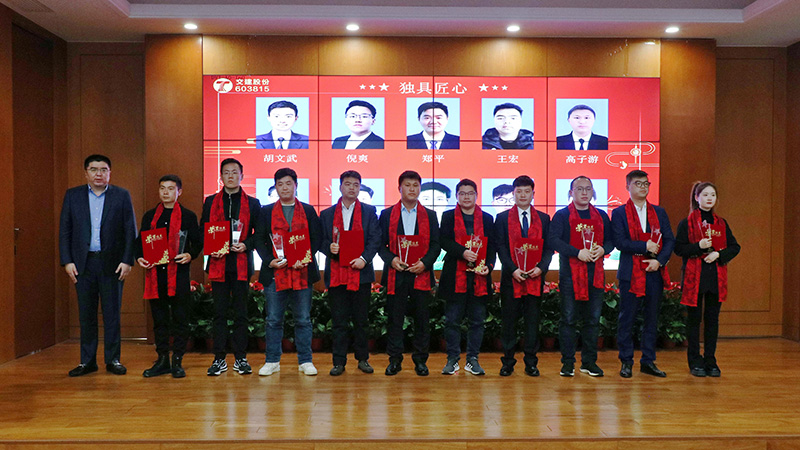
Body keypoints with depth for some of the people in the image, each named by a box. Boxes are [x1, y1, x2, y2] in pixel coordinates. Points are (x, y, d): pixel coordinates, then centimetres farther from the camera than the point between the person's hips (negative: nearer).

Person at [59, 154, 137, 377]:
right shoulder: (72, 196, 9)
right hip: (83, 264, 2)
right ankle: (87, 361, 17)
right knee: (86, 314, 7)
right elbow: (64, 231, 7)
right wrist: (67, 261, -2)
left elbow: (131, 231, 1)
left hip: (112, 263, -2)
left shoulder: (122, 196, 4)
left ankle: (113, 359, 13)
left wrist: (127, 261, -7)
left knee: (112, 313, 3)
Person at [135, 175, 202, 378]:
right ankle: (162, 360, 18)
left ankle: (177, 361, 9)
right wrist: (139, 257, -3)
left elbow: (197, 242, 4)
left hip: (179, 273, -3)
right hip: (155, 273, 3)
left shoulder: (188, 216, 5)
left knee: (180, 319, 0)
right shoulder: (150, 216, 15)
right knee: (159, 319, 8)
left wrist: (190, 255, -15)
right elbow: (140, 241, 16)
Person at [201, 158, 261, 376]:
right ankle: (219, 358, 11)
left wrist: (246, 245, -11)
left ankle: (240, 358, 11)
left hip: (241, 263, -1)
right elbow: (202, 231, 12)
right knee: (219, 312, 3)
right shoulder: (210, 202, 12)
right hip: (218, 263, 1)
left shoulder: (252, 203, 8)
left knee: (241, 313, 3)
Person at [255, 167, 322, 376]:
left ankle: (305, 361, 15)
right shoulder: (266, 212, 10)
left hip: (302, 272, 0)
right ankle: (272, 361, 17)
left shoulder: (308, 210, 10)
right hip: (275, 273, 0)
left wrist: (306, 259, -10)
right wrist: (270, 261, -9)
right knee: (273, 320, 5)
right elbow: (259, 240, 6)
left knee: (303, 320, 5)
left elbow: (317, 238, 5)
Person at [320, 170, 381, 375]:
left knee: (361, 320, 7)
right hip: (336, 273, 1)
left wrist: (364, 258, -14)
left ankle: (363, 359, 20)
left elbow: (375, 238, 0)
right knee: (339, 321, 4)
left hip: (360, 272, -1)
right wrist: (329, 248, -12)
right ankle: (339, 362, 12)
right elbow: (321, 240, 10)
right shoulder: (327, 214, 12)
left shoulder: (369, 211, 8)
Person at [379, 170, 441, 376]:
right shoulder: (387, 214, 9)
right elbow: (380, 244, 6)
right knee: (394, 318, 2)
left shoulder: (430, 216, 11)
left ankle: (420, 360, 16)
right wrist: (391, 259, -12)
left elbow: (436, 245, 6)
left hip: (421, 274, 1)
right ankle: (395, 360, 14)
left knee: (422, 318, 4)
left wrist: (425, 262, -10)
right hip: (396, 274, 0)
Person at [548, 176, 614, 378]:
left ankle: (589, 361, 18)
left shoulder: (601, 216, 15)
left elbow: (610, 240, 16)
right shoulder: (562, 215, 1)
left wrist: (603, 249, -7)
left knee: (593, 320, 8)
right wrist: (578, 252, -19)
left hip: (595, 273, 4)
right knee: (569, 319, -1)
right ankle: (568, 362, 8)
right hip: (570, 273, -4)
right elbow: (554, 240, -10)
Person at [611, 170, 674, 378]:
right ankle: (626, 362, 12)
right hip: (630, 273, -4)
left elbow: (670, 240, 6)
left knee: (652, 318, 9)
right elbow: (620, 242, -9)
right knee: (626, 319, 1)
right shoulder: (619, 213, 1)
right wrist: (645, 246, -14)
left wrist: (659, 260, -9)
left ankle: (648, 361, 20)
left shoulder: (659, 212, 13)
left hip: (654, 273, 4)